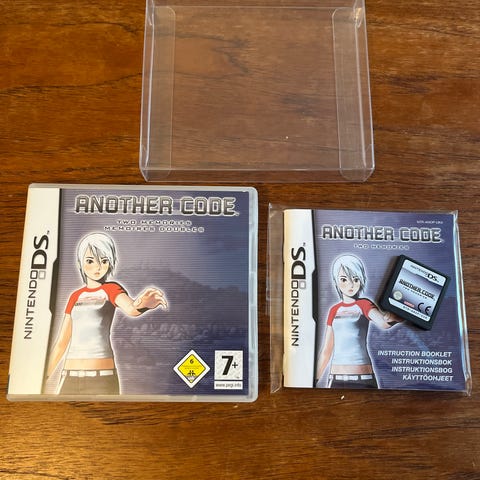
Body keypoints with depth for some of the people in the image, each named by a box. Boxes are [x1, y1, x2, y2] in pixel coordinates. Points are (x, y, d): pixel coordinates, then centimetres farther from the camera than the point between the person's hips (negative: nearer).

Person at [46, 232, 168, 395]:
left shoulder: (112, 289, 0)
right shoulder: (76, 296, 16)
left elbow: (131, 308, -24)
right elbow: (61, 342, 18)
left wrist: (142, 304, -48)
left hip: (102, 378, -5)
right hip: (70, 378, 5)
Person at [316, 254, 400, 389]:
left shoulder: (364, 305, -1)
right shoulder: (334, 310, 11)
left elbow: (383, 323, -23)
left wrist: (389, 318, -45)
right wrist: (315, 379, 10)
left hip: (362, 378, -4)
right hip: (336, 378, 4)